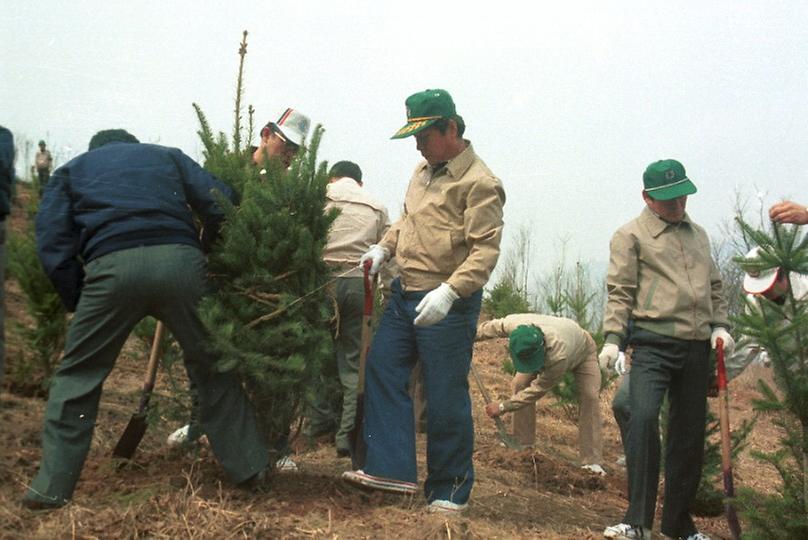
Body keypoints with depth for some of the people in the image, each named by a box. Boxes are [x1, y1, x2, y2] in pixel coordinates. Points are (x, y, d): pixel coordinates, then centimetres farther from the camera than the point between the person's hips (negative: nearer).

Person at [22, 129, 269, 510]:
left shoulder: (72, 169, 28)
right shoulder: (168, 156, 30)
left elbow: (53, 244, 14)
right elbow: (220, 205, 16)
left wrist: (78, 303, 18)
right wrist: (204, 252, 29)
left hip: (112, 265, -1)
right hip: (181, 259, 1)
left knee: (77, 376, 14)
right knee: (212, 368, 17)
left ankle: (52, 487, 14)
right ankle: (247, 467, 24)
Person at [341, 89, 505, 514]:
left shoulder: (479, 183, -14)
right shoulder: (423, 171, 13)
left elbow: (485, 250, -22)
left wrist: (448, 292, -33)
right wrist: (384, 247, 8)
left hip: (448, 303, -9)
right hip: (405, 292, 9)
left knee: (445, 397, -1)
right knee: (382, 371, 5)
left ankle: (450, 490, 14)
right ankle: (392, 469, 11)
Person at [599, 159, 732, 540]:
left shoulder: (698, 235, 21)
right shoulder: (631, 236, 2)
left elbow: (714, 287, 26)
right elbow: (620, 292, -3)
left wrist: (720, 325, 11)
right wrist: (612, 338, -12)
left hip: (696, 347, 6)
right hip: (654, 342, -6)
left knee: (689, 436, 8)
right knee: (643, 417, -25)